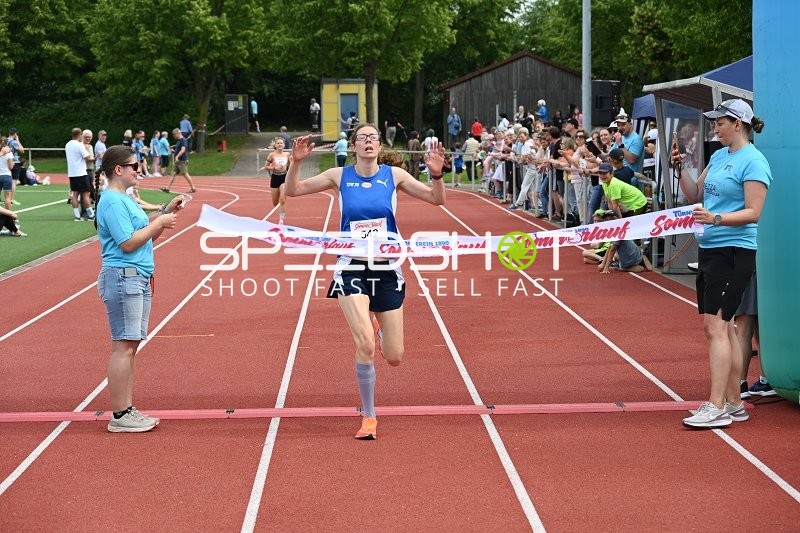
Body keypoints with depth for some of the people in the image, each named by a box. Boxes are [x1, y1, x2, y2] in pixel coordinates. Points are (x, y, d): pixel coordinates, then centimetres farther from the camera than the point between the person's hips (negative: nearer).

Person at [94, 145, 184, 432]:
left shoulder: (125, 199, 17)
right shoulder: (111, 202, -13)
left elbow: (147, 235, 20)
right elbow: (128, 243, -18)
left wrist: (167, 212, 10)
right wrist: (159, 222, -10)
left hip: (138, 279, 10)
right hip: (122, 278, -10)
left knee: (131, 345, 11)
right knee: (124, 346, -8)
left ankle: (127, 409, 16)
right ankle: (120, 416, -4)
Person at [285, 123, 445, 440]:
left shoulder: (393, 175, 1)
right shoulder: (339, 176, 1)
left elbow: (436, 199, 1)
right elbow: (292, 190, 4)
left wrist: (436, 174, -18)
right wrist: (296, 162, -14)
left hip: (387, 270, 2)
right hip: (352, 268, -1)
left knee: (394, 357, 4)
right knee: (365, 346, -20)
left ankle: (376, 327, 42)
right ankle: (368, 417, 0)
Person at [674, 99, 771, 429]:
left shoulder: (753, 161, -11)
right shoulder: (718, 156, 15)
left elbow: (753, 212, -16)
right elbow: (695, 195, 19)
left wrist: (715, 218, -28)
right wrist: (681, 168, 5)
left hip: (734, 251, -9)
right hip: (709, 249, 9)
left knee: (715, 325, -12)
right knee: (722, 327, 10)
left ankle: (717, 408, -11)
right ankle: (734, 404, 17)